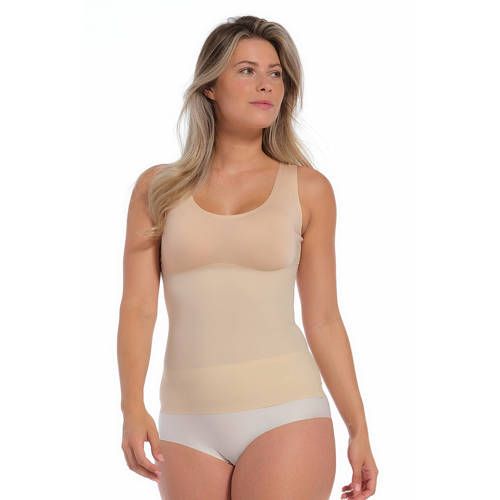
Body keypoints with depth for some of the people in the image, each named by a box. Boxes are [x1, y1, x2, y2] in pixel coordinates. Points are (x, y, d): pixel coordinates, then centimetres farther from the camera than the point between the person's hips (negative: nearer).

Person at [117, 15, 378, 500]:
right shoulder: (158, 187, 7)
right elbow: (138, 307, 0)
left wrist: (359, 429, 5)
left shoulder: (308, 189, 5)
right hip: (188, 422, 2)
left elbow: (323, 320, 7)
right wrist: (132, 406, -14)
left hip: (284, 414, -1)